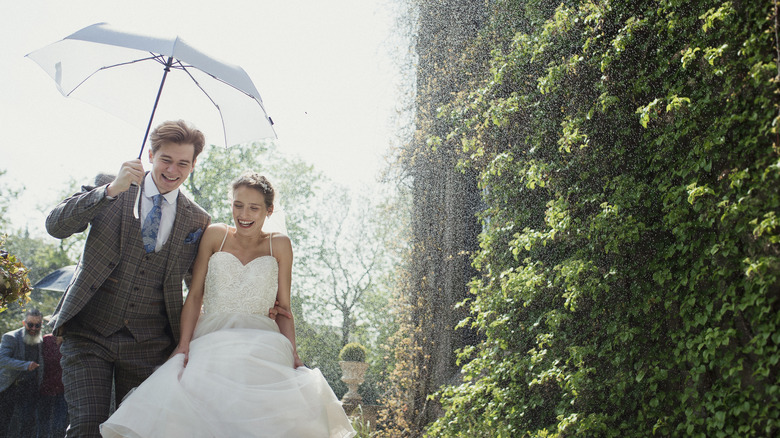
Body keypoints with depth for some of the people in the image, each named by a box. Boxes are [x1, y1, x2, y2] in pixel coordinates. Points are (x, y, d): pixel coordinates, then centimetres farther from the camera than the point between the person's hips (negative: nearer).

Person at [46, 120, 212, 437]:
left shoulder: (197, 221, 6)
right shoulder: (107, 191, 3)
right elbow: (55, 226, -12)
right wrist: (111, 190, -23)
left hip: (148, 345, 2)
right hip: (89, 335, -1)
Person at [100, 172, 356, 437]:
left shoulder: (279, 245, 12)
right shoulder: (215, 236, 12)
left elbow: (284, 309, 11)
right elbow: (195, 295, 9)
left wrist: (292, 353, -5)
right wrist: (184, 344, -5)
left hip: (261, 345, 0)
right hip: (210, 343, 1)